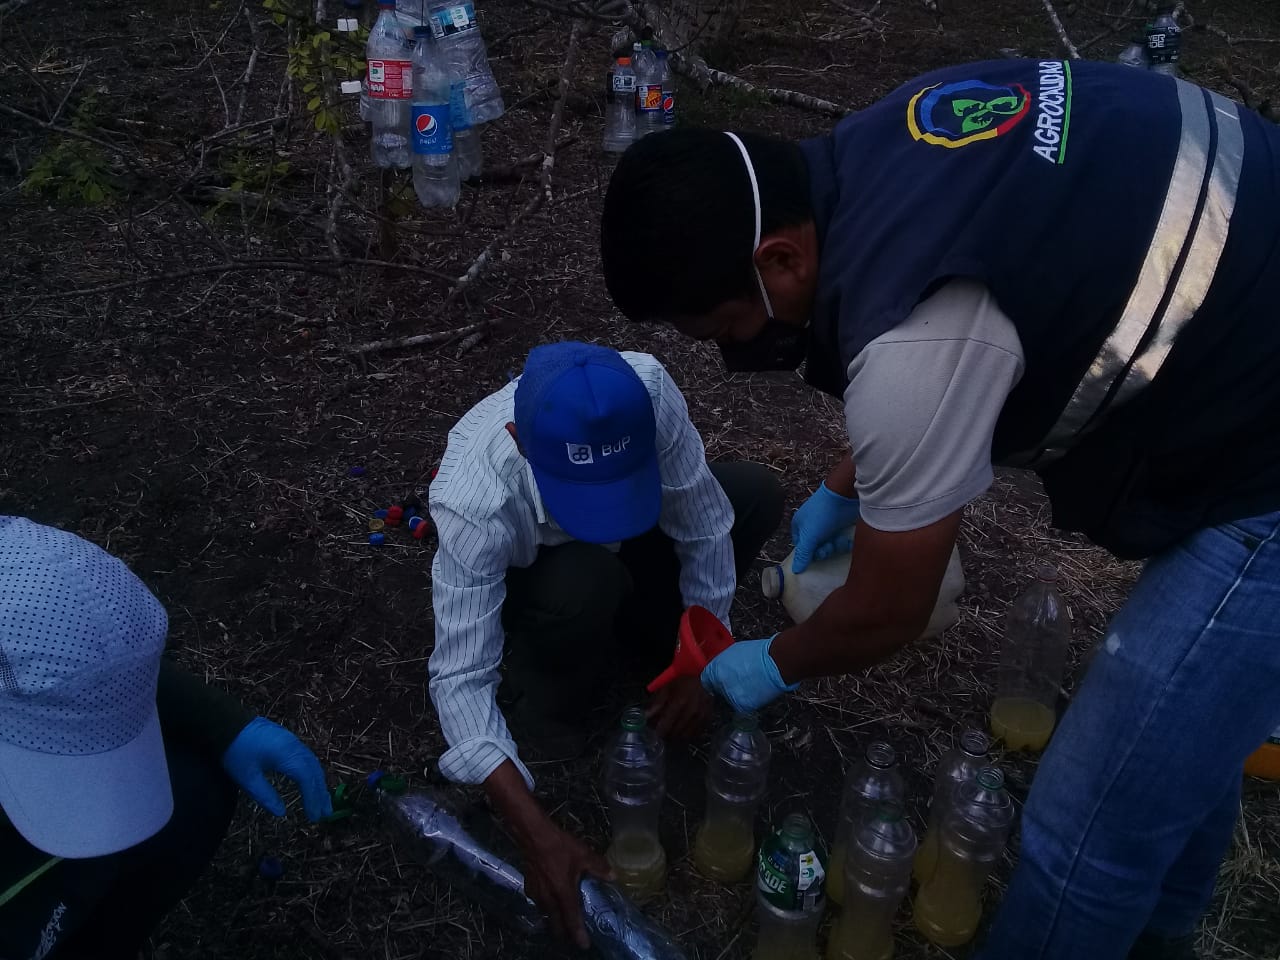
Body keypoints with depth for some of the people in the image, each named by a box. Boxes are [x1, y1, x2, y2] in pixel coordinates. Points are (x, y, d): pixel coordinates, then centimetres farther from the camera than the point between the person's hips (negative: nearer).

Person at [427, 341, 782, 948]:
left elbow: (702, 524, -21)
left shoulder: (646, 389, -35)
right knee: (586, 583, -38)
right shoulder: (473, 500, -41)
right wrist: (537, 835, -45)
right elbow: (460, 679, -39)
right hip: (527, 579, -4)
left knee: (755, 493, -15)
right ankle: (551, 706, -5)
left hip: (620, 550, 4)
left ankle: (636, 645, 3)